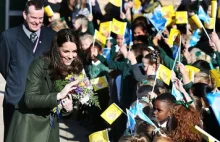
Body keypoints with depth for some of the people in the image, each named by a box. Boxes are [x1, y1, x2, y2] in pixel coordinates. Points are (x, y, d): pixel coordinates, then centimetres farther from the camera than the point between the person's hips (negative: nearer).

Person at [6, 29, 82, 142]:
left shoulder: (74, 69, -3)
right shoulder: (40, 65, -18)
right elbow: (29, 99, -24)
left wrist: (68, 108, -14)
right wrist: (59, 95, -33)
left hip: (51, 127, 5)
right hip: (30, 125, -5)